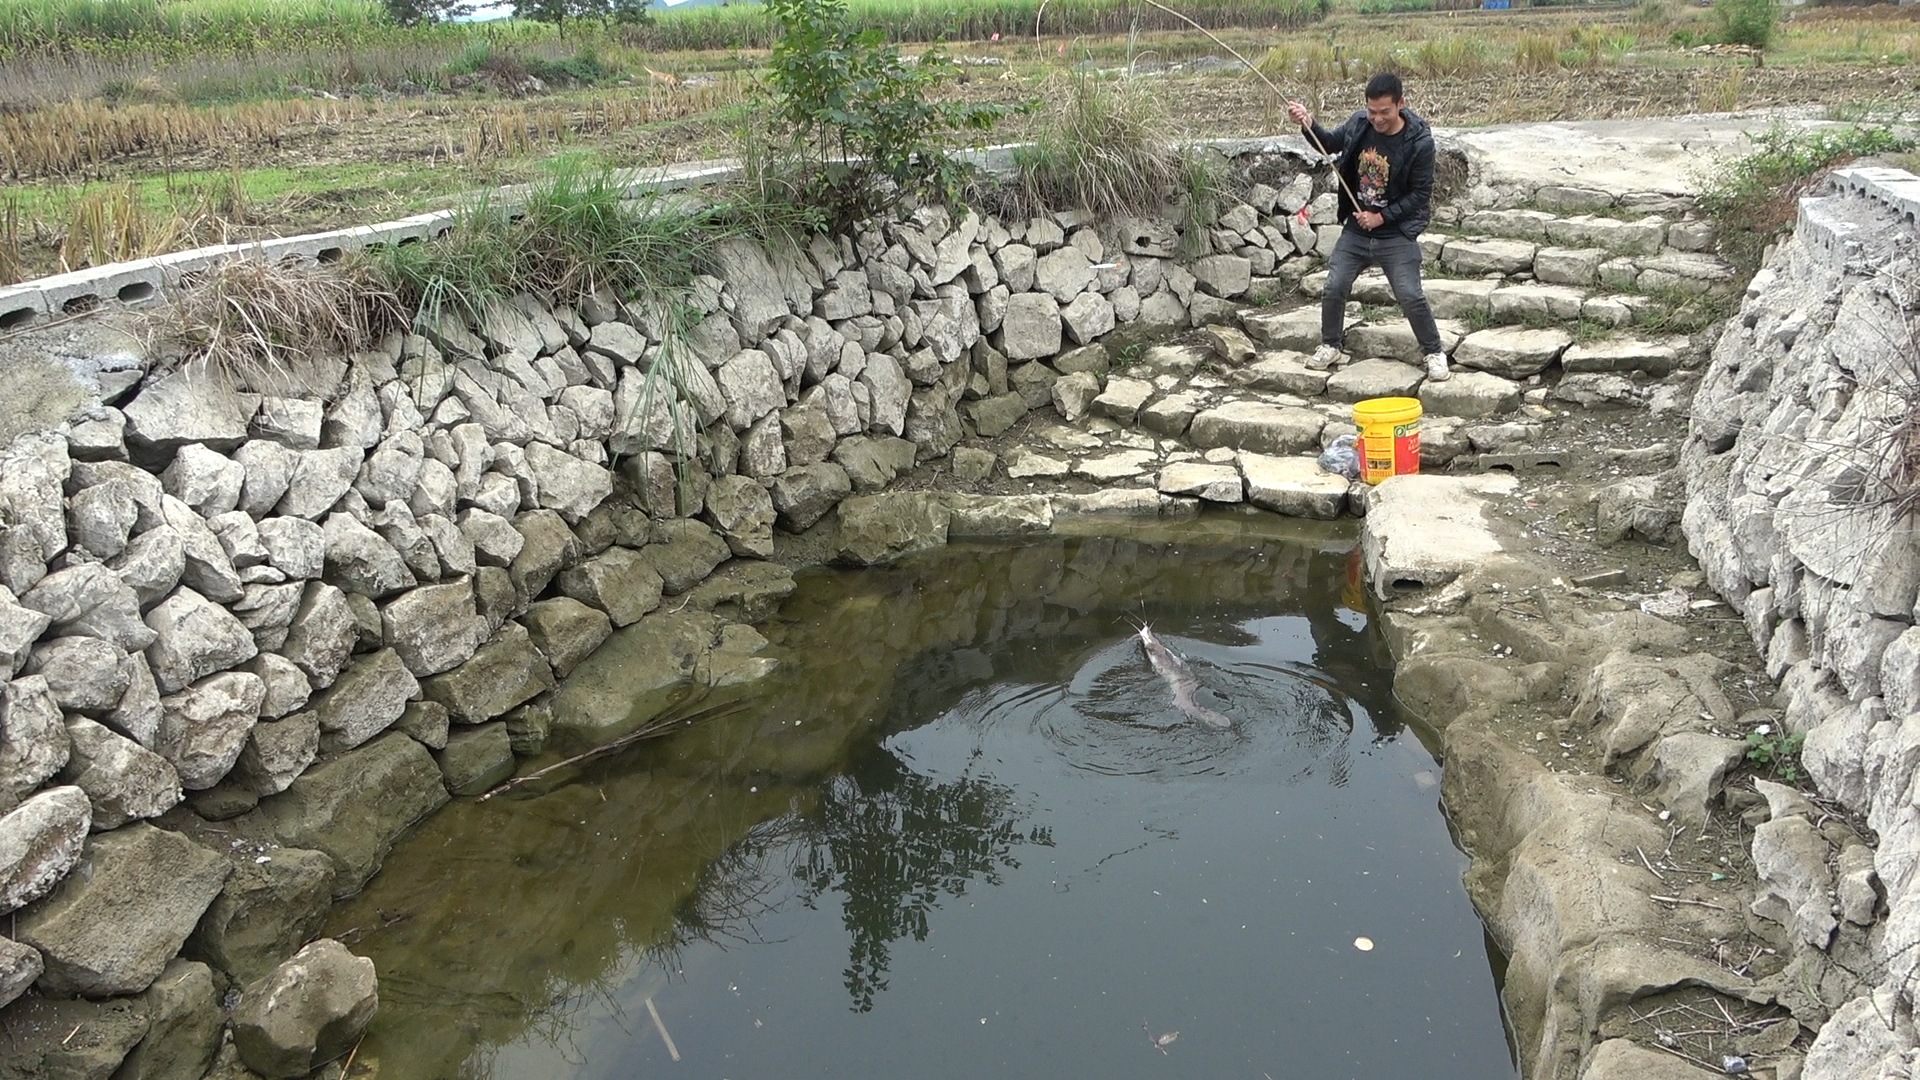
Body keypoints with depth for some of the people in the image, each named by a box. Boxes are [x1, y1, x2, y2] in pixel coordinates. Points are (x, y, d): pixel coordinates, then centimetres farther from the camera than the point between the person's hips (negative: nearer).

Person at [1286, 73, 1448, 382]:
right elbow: (1330, 144, 12)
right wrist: (1309, 125, -7)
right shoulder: (1359, 123, -6)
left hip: (1397, 233, -4)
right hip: (1356, 229, 4)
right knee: (1334, 287, -1)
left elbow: (1421, 194, -13)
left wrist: (1382, 216, -18)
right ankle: (1330, 346, 21)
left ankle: (1435, 352, 11)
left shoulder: (1420, 142, -18)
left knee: (1411, 296, -9)